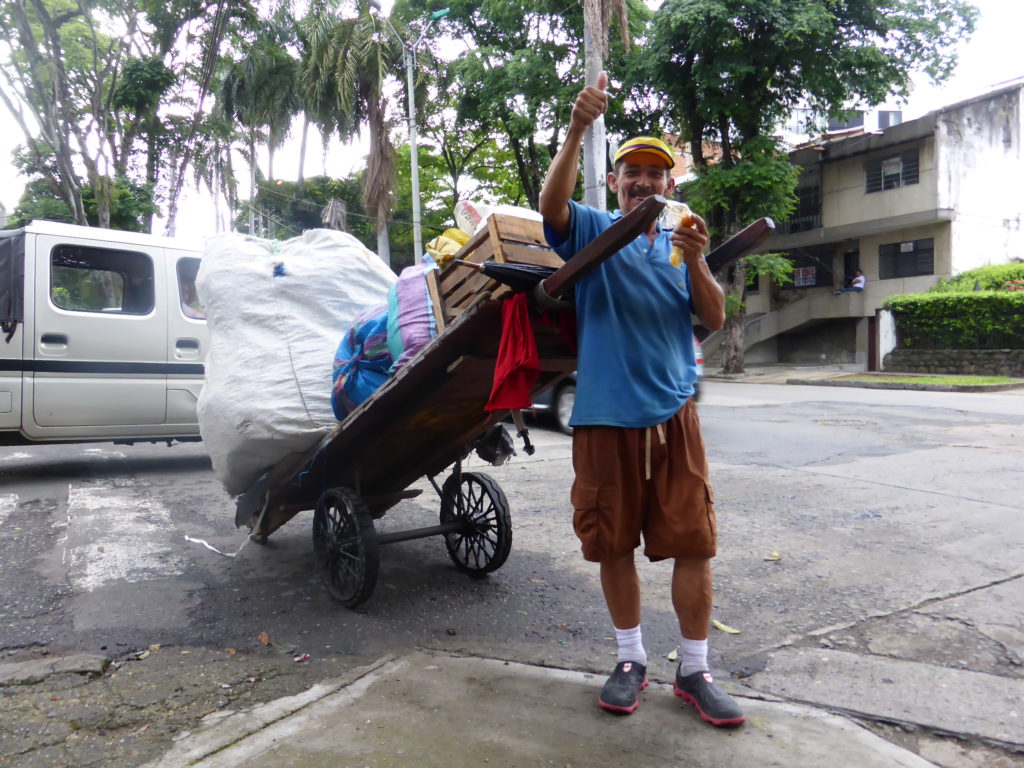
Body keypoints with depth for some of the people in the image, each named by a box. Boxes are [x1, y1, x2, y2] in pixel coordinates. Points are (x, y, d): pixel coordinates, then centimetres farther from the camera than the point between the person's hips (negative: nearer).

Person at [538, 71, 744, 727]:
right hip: (605, 415, -2)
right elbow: (551, 205, -17)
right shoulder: (592, 231, 5)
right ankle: (632, 660, 26)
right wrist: (577, 131, -30)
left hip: (673, 412, 2)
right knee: (615, 543, 8)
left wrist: (697, 262, -13)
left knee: (693, 541, 2)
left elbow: (715, 319, 3)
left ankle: (695, 670, 19)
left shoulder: (682, 244, 13)